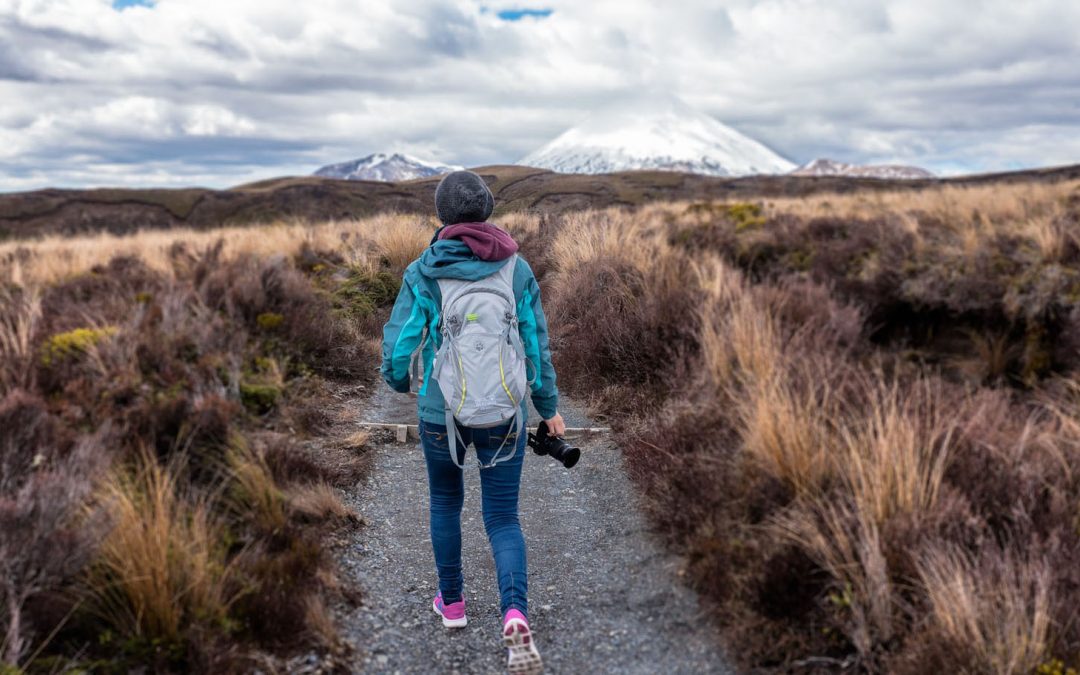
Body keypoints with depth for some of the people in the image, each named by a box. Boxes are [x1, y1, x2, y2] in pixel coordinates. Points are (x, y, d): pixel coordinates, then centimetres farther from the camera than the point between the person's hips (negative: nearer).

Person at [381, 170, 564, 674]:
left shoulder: (423, 272, -8)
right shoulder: (517, 268, -4)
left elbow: (399, 345, -9)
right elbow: (536, 344, -1)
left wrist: (398, 380, 15)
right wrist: (549, 407, 11)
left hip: (441, 411, 0)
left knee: (445, 499, 26)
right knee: (503, 519, 10)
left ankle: (452, 601, 37)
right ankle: (515, 617, -14)